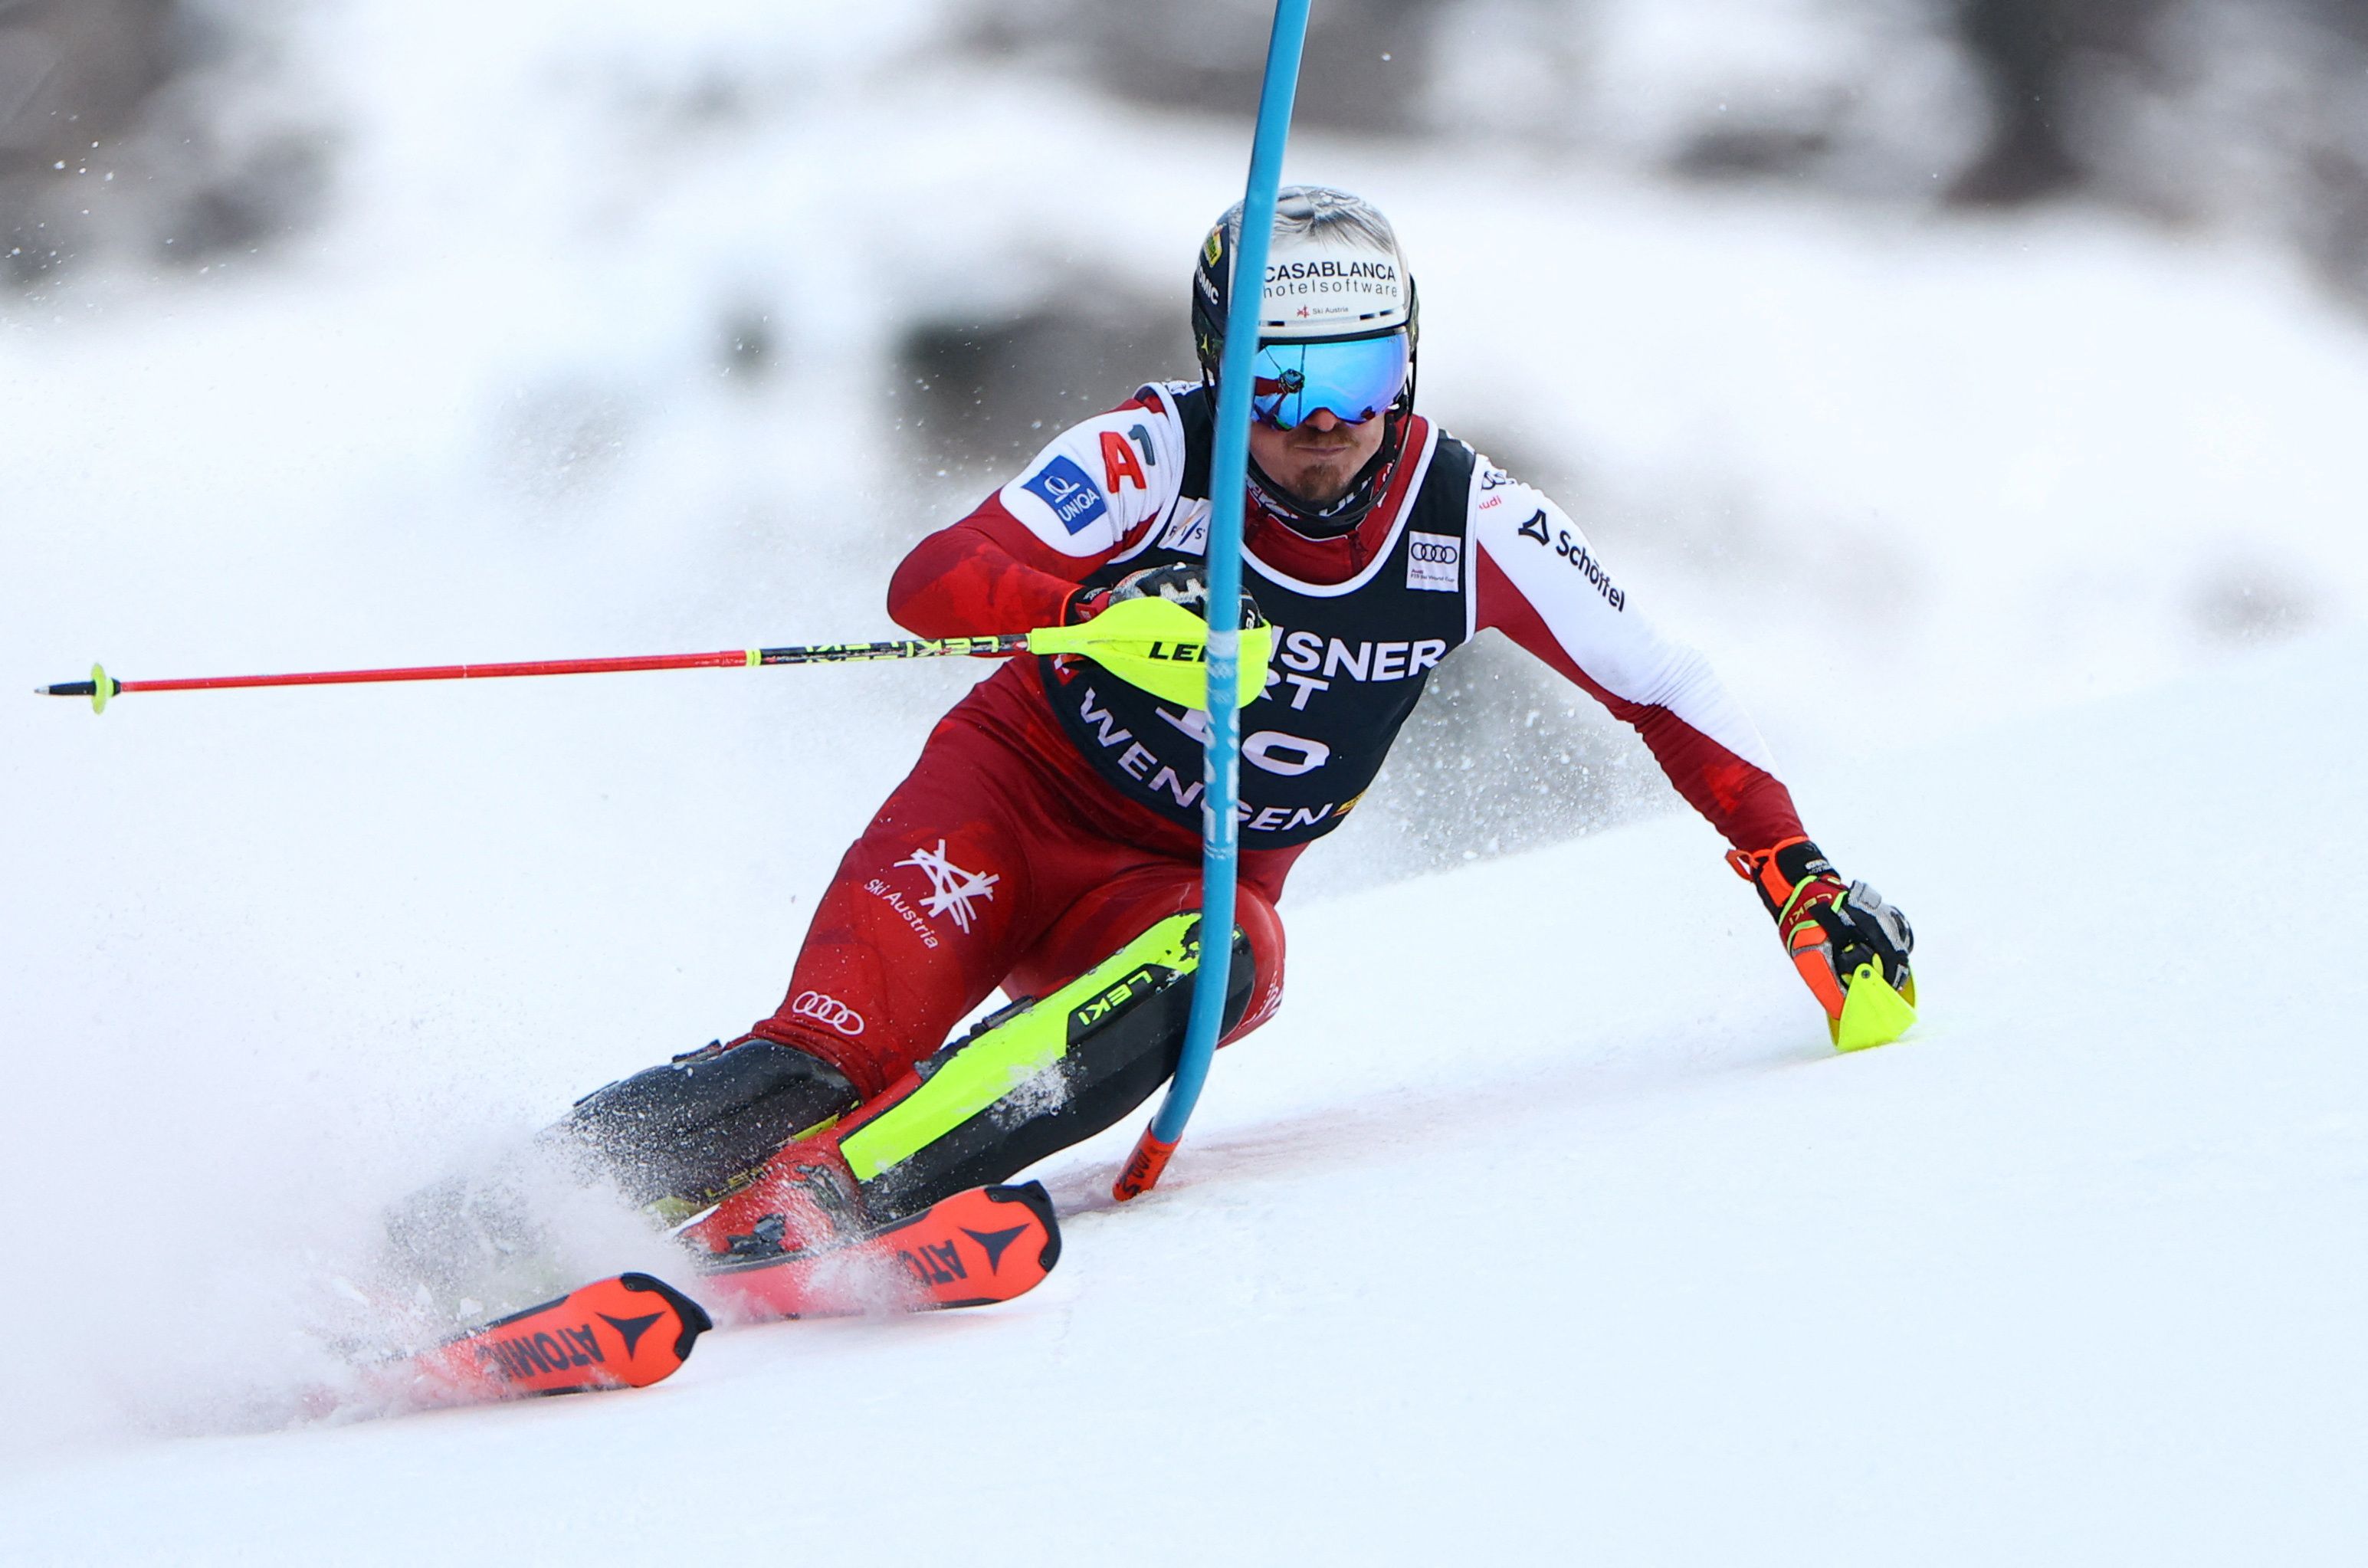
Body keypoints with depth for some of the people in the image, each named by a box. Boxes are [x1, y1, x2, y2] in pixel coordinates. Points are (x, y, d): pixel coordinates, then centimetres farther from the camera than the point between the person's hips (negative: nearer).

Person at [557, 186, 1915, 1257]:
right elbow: (932, 583, -30)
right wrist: (1093, 615, -50)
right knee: (864, 1017, -32)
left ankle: (821, 1195, -47)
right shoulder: (1155, 457, -18)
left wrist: (1797, 872, -7)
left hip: (1191, 881, 2)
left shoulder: (1469, 525, -9)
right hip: (1016, 792, -2)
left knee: (1215, 968, -35)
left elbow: (1663, 687, 0)